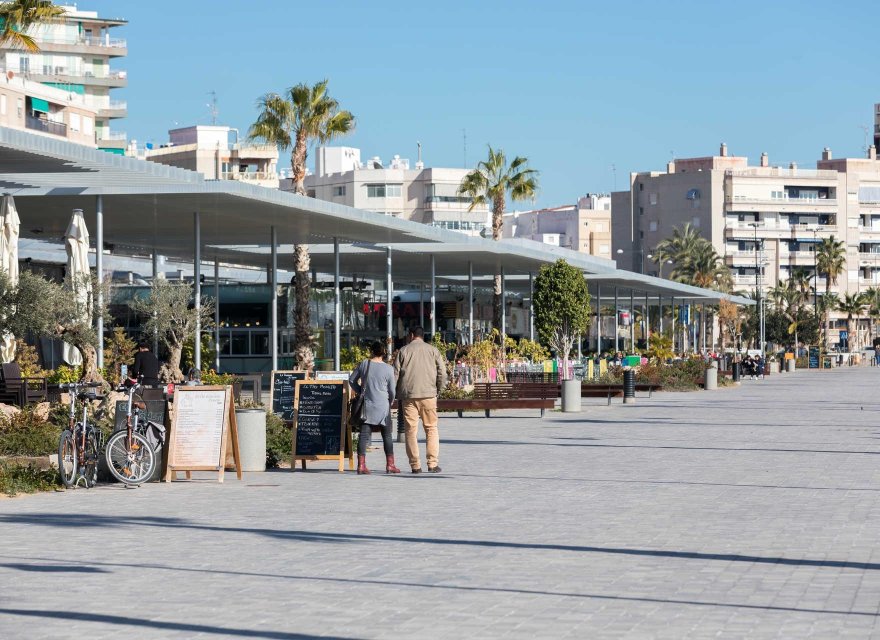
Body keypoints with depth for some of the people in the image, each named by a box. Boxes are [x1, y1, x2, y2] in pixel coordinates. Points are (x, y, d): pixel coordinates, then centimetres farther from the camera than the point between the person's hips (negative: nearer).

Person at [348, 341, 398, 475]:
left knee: (364, 435, 2)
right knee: (387, 435, 7)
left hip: (366, 405, 2)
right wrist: (390, 402, 17)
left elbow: (351, 380, 10)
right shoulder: (388, 369, -6)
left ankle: (361, 465, -4)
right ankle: (390, 465, 5)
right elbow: (392, 390, -1)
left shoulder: (363, 364, 1)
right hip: (382, 406, -2)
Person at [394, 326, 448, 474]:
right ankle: (433, 464, -2)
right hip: (428, 395, 0)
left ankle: (415, 465, 1)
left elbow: (395, 374, 3)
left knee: (411, 430, 3)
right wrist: (438, 391, 11)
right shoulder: (432, 350, 7)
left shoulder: (403, 351, 6)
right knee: (431, 428, 6)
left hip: (408, 396, 0)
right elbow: (442, 373, 0)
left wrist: (398, 395, 12)